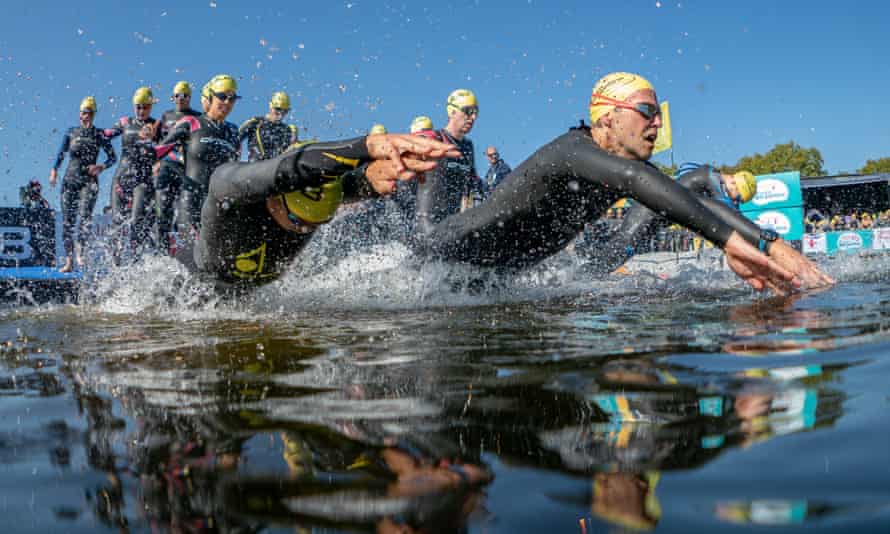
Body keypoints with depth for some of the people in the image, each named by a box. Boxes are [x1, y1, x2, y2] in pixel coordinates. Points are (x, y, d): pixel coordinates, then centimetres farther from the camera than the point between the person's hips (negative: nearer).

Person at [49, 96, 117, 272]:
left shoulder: (99, 135, 3)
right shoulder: (71, 132, 10)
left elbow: (113, 157, 7)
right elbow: (61, 153, 13)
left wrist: (102, 167, -11)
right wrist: (54, 170, -2)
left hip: (89, 180, -2)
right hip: (70, 180, 2)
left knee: (85, 215, -22)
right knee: (67, 221, -1)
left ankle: (80, 253, -20)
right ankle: (69, 260, 4)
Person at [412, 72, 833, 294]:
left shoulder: (629, 163, -8)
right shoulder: (571, 150, -35)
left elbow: (697, 204, -15)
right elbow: (635, 179, -55)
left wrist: (771, 243, -30)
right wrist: (730, 242, -64)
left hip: (503, 269, 8)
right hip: (451, 250, -8)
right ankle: (431, 179, 28)